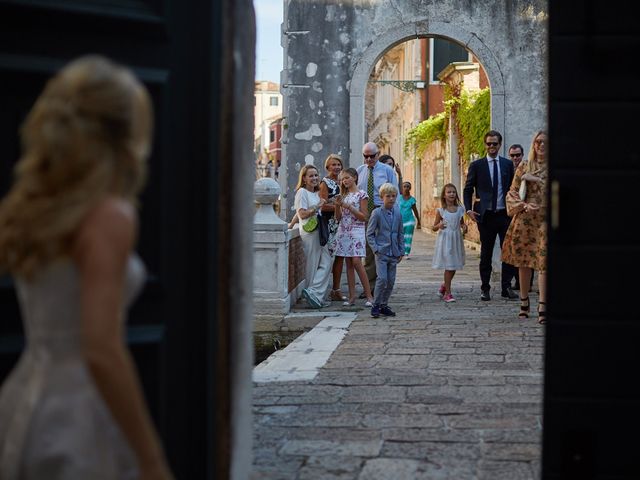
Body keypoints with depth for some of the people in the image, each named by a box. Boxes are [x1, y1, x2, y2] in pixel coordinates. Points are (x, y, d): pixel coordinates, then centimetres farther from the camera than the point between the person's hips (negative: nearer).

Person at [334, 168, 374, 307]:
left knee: (356, 262, -13)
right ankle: (352, 297, 5)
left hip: (356, 231, -5)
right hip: (343, 231, 5)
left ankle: (369, 296, -8)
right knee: (348, 264, 3)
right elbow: (338, 217, 13)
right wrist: (337, 206, -5)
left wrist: (349, 207, -15)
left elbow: (364, 217, -7)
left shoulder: (361, 194, -2)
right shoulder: (343, 195, 14)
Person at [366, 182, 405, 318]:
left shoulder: (398, 213, 8)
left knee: (391, 281, 6)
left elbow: (400, 234, 14)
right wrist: (375, 249, -12)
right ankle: (376, 306, -2)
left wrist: (401, 251, 10)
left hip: (394, 254, 5)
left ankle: (384, 305, 18)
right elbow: (369, 234, -3)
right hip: (381, 253, -5)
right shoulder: (377, 213, -6)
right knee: (382, 279, -14)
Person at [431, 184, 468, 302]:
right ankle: (447, 293, 5)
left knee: (454, 267, 10)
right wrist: (439, 226, -20)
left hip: (456, 239, 4)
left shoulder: (460, 209, 3)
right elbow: (434, 228, 2)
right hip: (445, 240, -4)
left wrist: (464, 227, -3)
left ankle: (444, 285, 35)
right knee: (449, 266, -4)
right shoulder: (440, 211, -5)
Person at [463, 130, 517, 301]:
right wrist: (469, 209, -7)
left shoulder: (508, 164, 7)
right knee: (486, 253, 5)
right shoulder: (476, 165, 2)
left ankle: (506, 287, 7)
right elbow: (468, 189, 4)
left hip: (505, 214, 1)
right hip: (486, 216, -1)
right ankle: (485, 288, 11)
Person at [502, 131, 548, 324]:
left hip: (546, 219, -2)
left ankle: (542, 307, -14)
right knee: (523, 261, 7)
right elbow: (512, 192, 6)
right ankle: (524, 302, 19)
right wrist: (523, 205, -12)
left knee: (543, 261, -10)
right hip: (526, 218, 2)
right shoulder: (524, 166, 7)